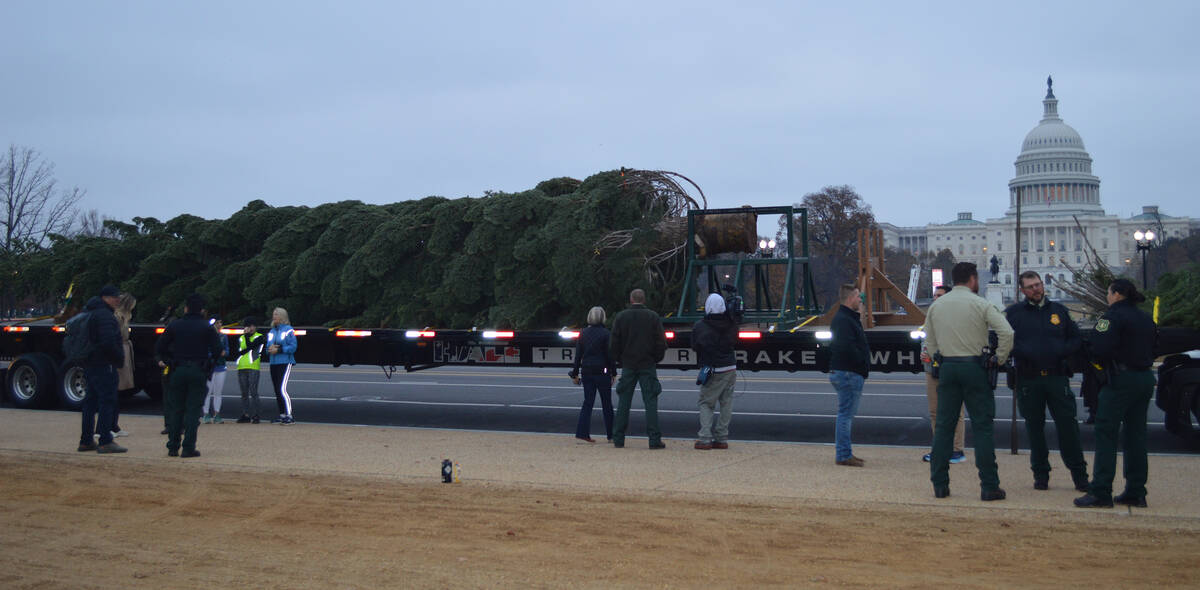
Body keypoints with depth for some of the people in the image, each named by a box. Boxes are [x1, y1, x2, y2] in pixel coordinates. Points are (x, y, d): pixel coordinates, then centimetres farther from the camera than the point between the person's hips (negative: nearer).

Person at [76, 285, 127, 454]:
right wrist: (120, 357, -11)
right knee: (107, 402, -9)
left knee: (91, 402, 16)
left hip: (89, 364, 10)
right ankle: (105, 441, -12)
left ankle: (85, 440, 21)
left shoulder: (88, 312, 18)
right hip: (104, 364, -10)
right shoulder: (104, 315, -15)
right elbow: (108, 342, -26)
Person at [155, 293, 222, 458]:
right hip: (199, 372, -2)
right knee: (193, 410, 1)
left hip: (178, 371, 2)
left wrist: (168, 360, 15)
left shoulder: (174, 326, 4)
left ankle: (173, 447, 10)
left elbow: (159, 348, 3)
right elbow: (217, 351, -6)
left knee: (175, 409, 10)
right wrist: (207, 360, 12)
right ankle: (188, 448, -4)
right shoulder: (207, 328, -2)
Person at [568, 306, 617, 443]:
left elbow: (578, 355, 6)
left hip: (586, 371, 4)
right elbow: (610, 355, -9)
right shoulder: (605, 333, -8)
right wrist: (613, 373, -1)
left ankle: (582, 432, -3)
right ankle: (611, 435, 10)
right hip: (602, 372, -4)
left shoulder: (583, 333, 5)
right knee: (607, 404, 5)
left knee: (588, 402, 8)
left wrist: (575, 374, 11)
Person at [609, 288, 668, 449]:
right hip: (648, 365, -1)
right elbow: (661, 343, -3)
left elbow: (613, 344, 0)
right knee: (650, 401, -1)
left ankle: (618, 439, 9)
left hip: (628, 366, 1)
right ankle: (654, 439, -6)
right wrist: (656, 359, 10)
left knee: (623, 403, 7)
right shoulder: (653, 317, -1)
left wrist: (621, 359, 12)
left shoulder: (620, 317, 1)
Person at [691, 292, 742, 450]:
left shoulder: (699, 327, -11)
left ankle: (704, 438, -5)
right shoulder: (730, 323, -2)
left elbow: (694, 347, 0)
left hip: (713, 372, -4)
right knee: (726, 404, 10)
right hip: (730, 369, 4)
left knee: (706, 403, 5)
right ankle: (721, 438, 10)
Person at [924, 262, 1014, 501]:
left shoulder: (937, 305, 10)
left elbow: (929, 340, 14)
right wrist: (1000, 358, -1)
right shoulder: (979, 304, -5)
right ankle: (989, 486, -1)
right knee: (982, 427, 0)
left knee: (943, 426, 8)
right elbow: (1007, 333, -13)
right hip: (974, 366, -4)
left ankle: (939, 485, 8)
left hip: (947, 367, 4)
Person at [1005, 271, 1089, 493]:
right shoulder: (1013, 313, 5)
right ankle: (1040, 474, 16)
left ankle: (1079, 474, 4)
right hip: (1028, 380, -1)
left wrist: (1060, 351, -5)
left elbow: (1075, 339, 14)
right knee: (1034, 427, 5)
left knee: (1068, 424, -3)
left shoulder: (1059, 310, 12)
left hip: (1057, 377, 1)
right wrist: (1023, 353, -16)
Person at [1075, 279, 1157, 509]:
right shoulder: (1146, 319, 14)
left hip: (1121, 380, -8)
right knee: (1135, 435, 12)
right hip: (1145, 378, 8)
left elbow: (1100, 349, -20)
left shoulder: (1113, 317, -11)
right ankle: (1136, 492, 14)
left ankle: (1100, 493, -9)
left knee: (1106, 434, -5)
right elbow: (1154, 349, 18)